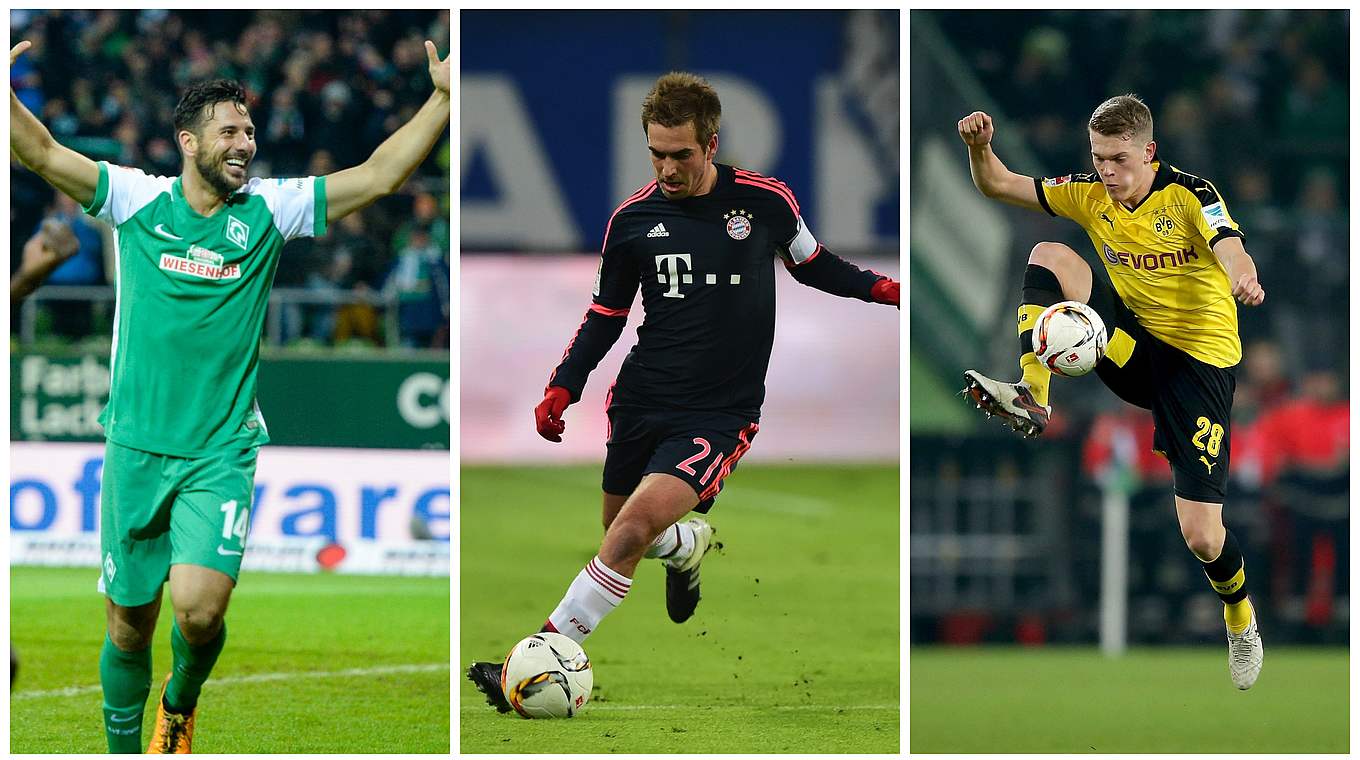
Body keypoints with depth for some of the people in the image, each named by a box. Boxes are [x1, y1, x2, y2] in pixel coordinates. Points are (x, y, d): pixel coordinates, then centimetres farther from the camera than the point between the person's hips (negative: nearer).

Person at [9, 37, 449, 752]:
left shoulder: (269, 210, 4)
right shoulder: (138, 199, 2)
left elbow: (378, 175, 2)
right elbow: (42, 153, -6)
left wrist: (444, 97, -7)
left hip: (221, 453, 0)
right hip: (136, 446, 0)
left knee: (199, 608, -18)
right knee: (127, 625, 5)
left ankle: (181, 703, 14)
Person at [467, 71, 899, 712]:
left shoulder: (766, 202, -5)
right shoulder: (633, 219, 0)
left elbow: (812, 263, 15)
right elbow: (607, 314, 12)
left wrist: (881, 287, 2)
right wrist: (563, 388, 2)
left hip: (719, 413, -4)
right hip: (641, 400, 4)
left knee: (635, 527, -21)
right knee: (621, 531, 11)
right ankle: (690, 543, 47)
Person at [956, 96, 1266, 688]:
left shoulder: (1190, 195, -14)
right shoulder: (1091, 196, 2)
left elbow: (1232, 253, -31)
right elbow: (997, 186, 6)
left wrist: (1243, 279, -56)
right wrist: (980, 147, -17)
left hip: (1200, 359, -5)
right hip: (1135, 346, 5)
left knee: (1201, 537, -11)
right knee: (1049, 256, -16)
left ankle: (1238, 611, 23)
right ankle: (1031, 398, -23)